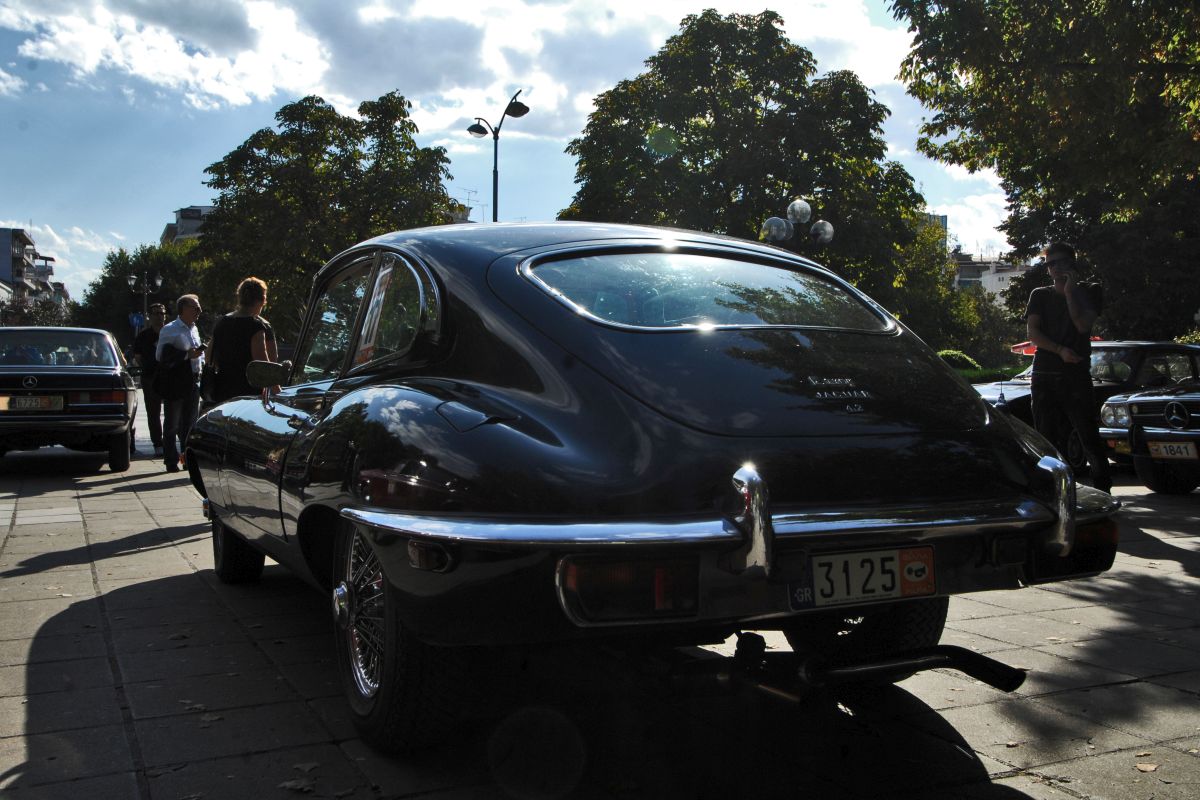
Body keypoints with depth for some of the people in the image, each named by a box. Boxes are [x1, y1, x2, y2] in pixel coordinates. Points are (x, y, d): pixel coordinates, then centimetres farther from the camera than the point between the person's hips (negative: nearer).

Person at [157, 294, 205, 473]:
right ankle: (171, 461, 6)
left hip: (193, 382, 7)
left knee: (190, 423, 12)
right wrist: (187, 355, -21)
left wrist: (201, 363, 10)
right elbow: (161, 356, -17)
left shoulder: (194, 329, 15)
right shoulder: (169, 330, -9)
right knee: (172, 424, 1)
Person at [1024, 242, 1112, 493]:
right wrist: (1060, 350, -11)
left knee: (1089, 435, -7)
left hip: (1077, 374, -2)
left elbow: (1083, 325, -7)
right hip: (1044, 375, 2)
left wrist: (1070, 291, -4)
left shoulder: (1086, 294, 11)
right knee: (1043, 437, 2)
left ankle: (1103, 488, -3)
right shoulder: (1040, 295, 14)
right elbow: (1032, 332, 1)